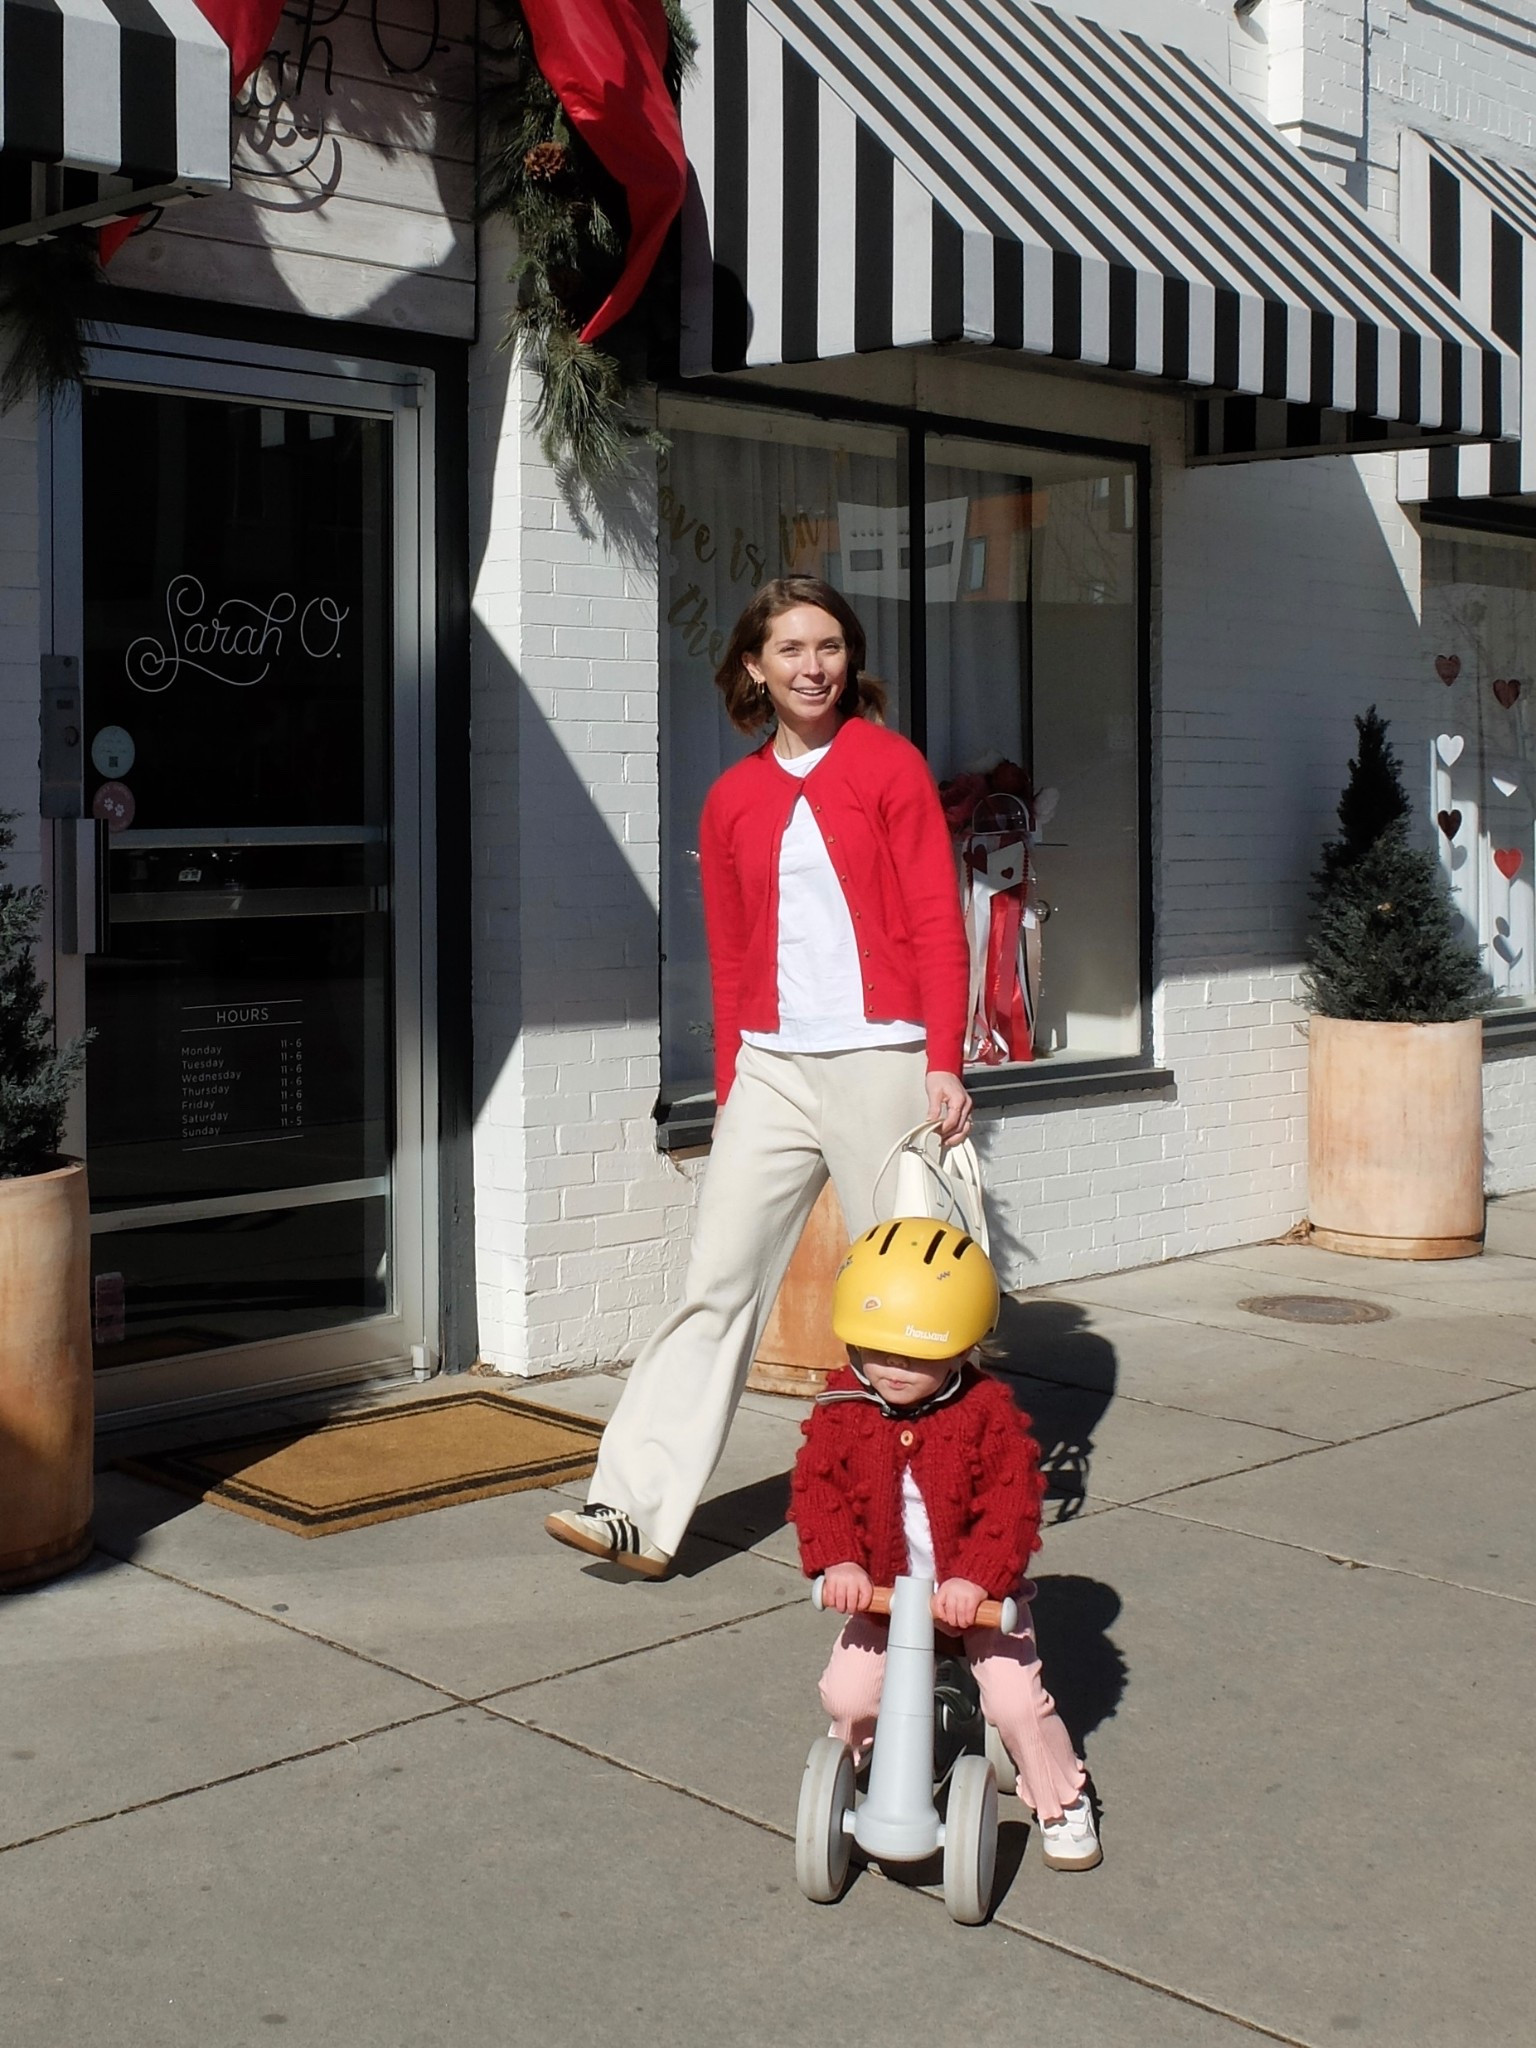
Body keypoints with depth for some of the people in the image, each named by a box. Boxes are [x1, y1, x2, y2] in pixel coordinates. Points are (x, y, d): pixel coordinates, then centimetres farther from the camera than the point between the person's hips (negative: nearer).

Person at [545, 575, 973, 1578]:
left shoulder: (890, 764, 1)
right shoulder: (733, 799, 11)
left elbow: (939, 926, -3)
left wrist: (944, 1063, -11)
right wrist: (730, 1087, 13)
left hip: (881, 1061, -3)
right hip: (771, 1070, 3)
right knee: (717, 1283, -1)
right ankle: (640, 1511, 0)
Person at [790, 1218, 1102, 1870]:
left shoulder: (987, 1413, -16)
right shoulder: (842, 1412, -9)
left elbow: (1012, 1505, -20)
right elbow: (816, 1490, -13)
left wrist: (975, 1578, -32)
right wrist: (838, 1561, -29)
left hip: (975, 1595, -2)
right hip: (880, 1593, 2)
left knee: (1016, 1700, -11)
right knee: (847, 1694, -10)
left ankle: (1061, 1801, 17)